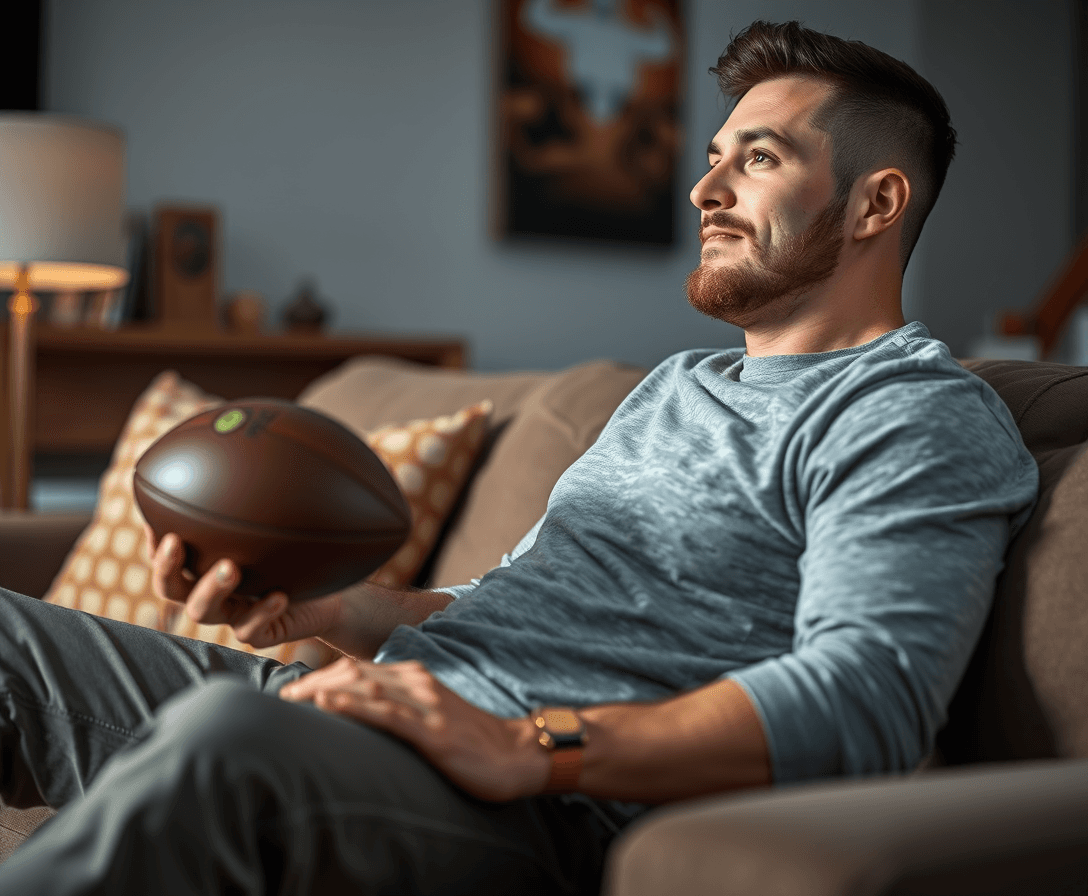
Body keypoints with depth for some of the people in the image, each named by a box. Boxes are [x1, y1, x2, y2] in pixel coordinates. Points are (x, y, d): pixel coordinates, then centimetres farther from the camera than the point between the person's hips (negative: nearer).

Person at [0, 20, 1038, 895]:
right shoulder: (676, 386, 28)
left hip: (549, 812, -9)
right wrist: (330, 607, 9)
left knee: (228, 733, -39)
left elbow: (867, 695, -19)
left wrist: (524, 748, -28)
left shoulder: (926, 417, -1)